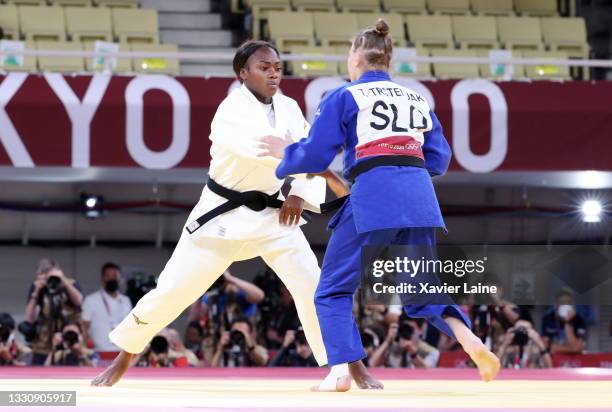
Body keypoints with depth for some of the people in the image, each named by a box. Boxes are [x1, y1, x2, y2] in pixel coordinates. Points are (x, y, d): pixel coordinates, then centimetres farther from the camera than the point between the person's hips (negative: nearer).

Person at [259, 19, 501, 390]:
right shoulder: (418, 99, 23)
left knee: (334, 289, 9)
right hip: (420, 196, 5)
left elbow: (315, 155, 3)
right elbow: (439, 159, 19)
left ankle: (341, 370, -6)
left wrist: (285, 153, 22)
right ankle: (470, 340, -14)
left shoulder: (344, 97, 7)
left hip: (373, 196, -5)